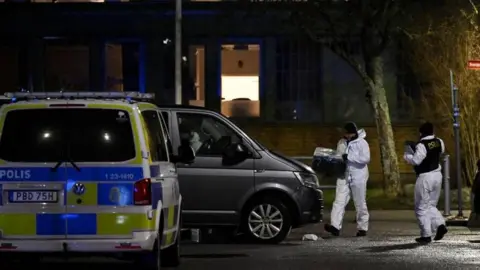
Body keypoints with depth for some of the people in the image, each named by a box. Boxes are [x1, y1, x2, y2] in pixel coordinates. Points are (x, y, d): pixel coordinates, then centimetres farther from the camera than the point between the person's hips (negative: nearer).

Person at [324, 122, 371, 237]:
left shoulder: (362, 143, -5)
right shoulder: (341, 143, 12)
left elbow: (366, 158, -16)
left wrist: (349, 157, -22)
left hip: (358, 177, -4)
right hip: (343, 177, 4)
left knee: (360, 204, 4)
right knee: (339, 201, -10)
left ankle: (362, 228, 14)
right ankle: (335, 226, -20)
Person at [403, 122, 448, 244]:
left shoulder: (422, 145, -20)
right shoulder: (439, 142, 4)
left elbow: (416, 160, -23)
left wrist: (406, 155, -5)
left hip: (425, 177, -8)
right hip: (437, 175, 8)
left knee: (421, 207, 2)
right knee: (431, 205, 21)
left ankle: (426, 235, 1)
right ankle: (440, 224, 0)